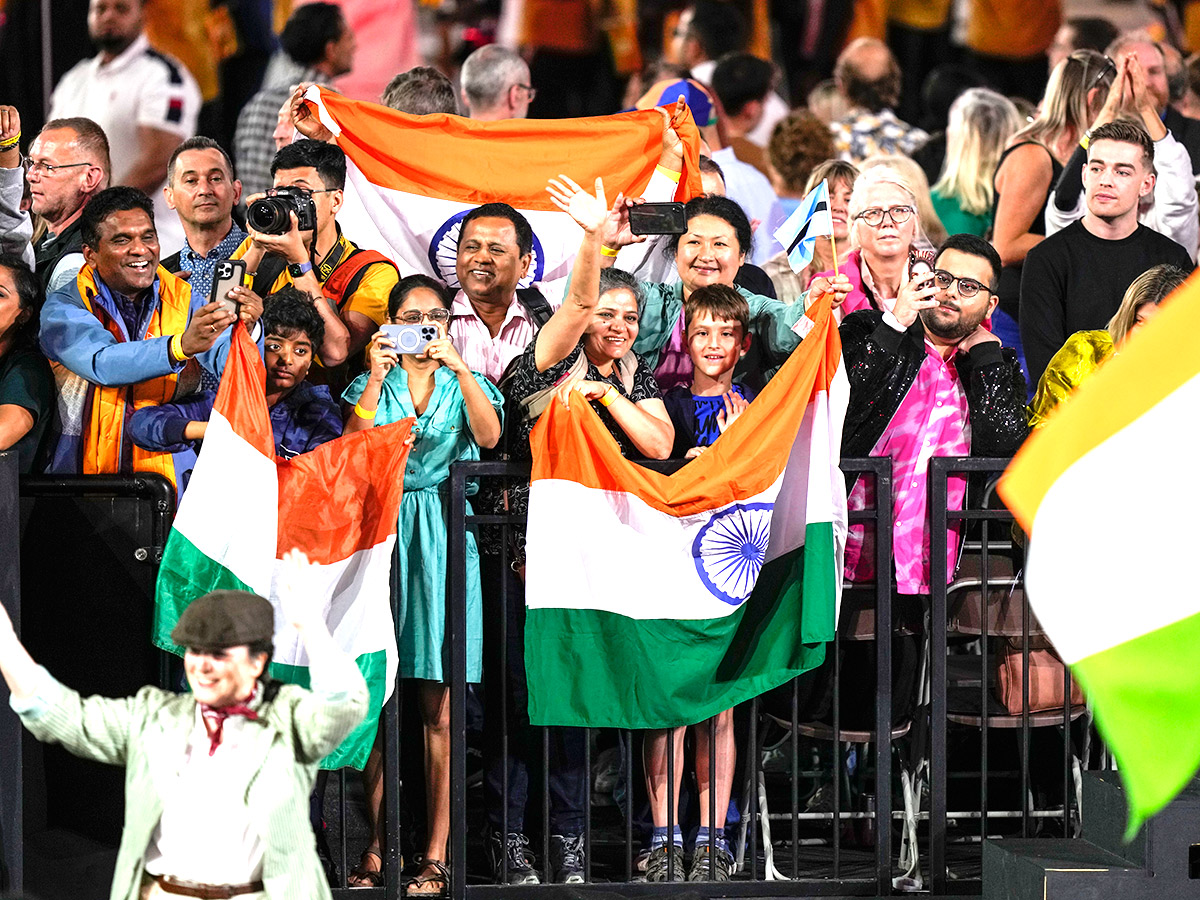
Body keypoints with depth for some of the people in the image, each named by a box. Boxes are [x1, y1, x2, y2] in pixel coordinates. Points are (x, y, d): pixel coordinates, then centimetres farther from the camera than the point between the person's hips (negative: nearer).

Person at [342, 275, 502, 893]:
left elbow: (489, 435, -10)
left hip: (445, 541, -1)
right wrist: (377, 378, -14)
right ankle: (377, 848, 2)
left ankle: (436, 855, -5)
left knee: (441, 708, -4)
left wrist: (458, 366, -20)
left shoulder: (466, 386, 12)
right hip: (382, 534, 1)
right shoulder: (372, 386, 13)